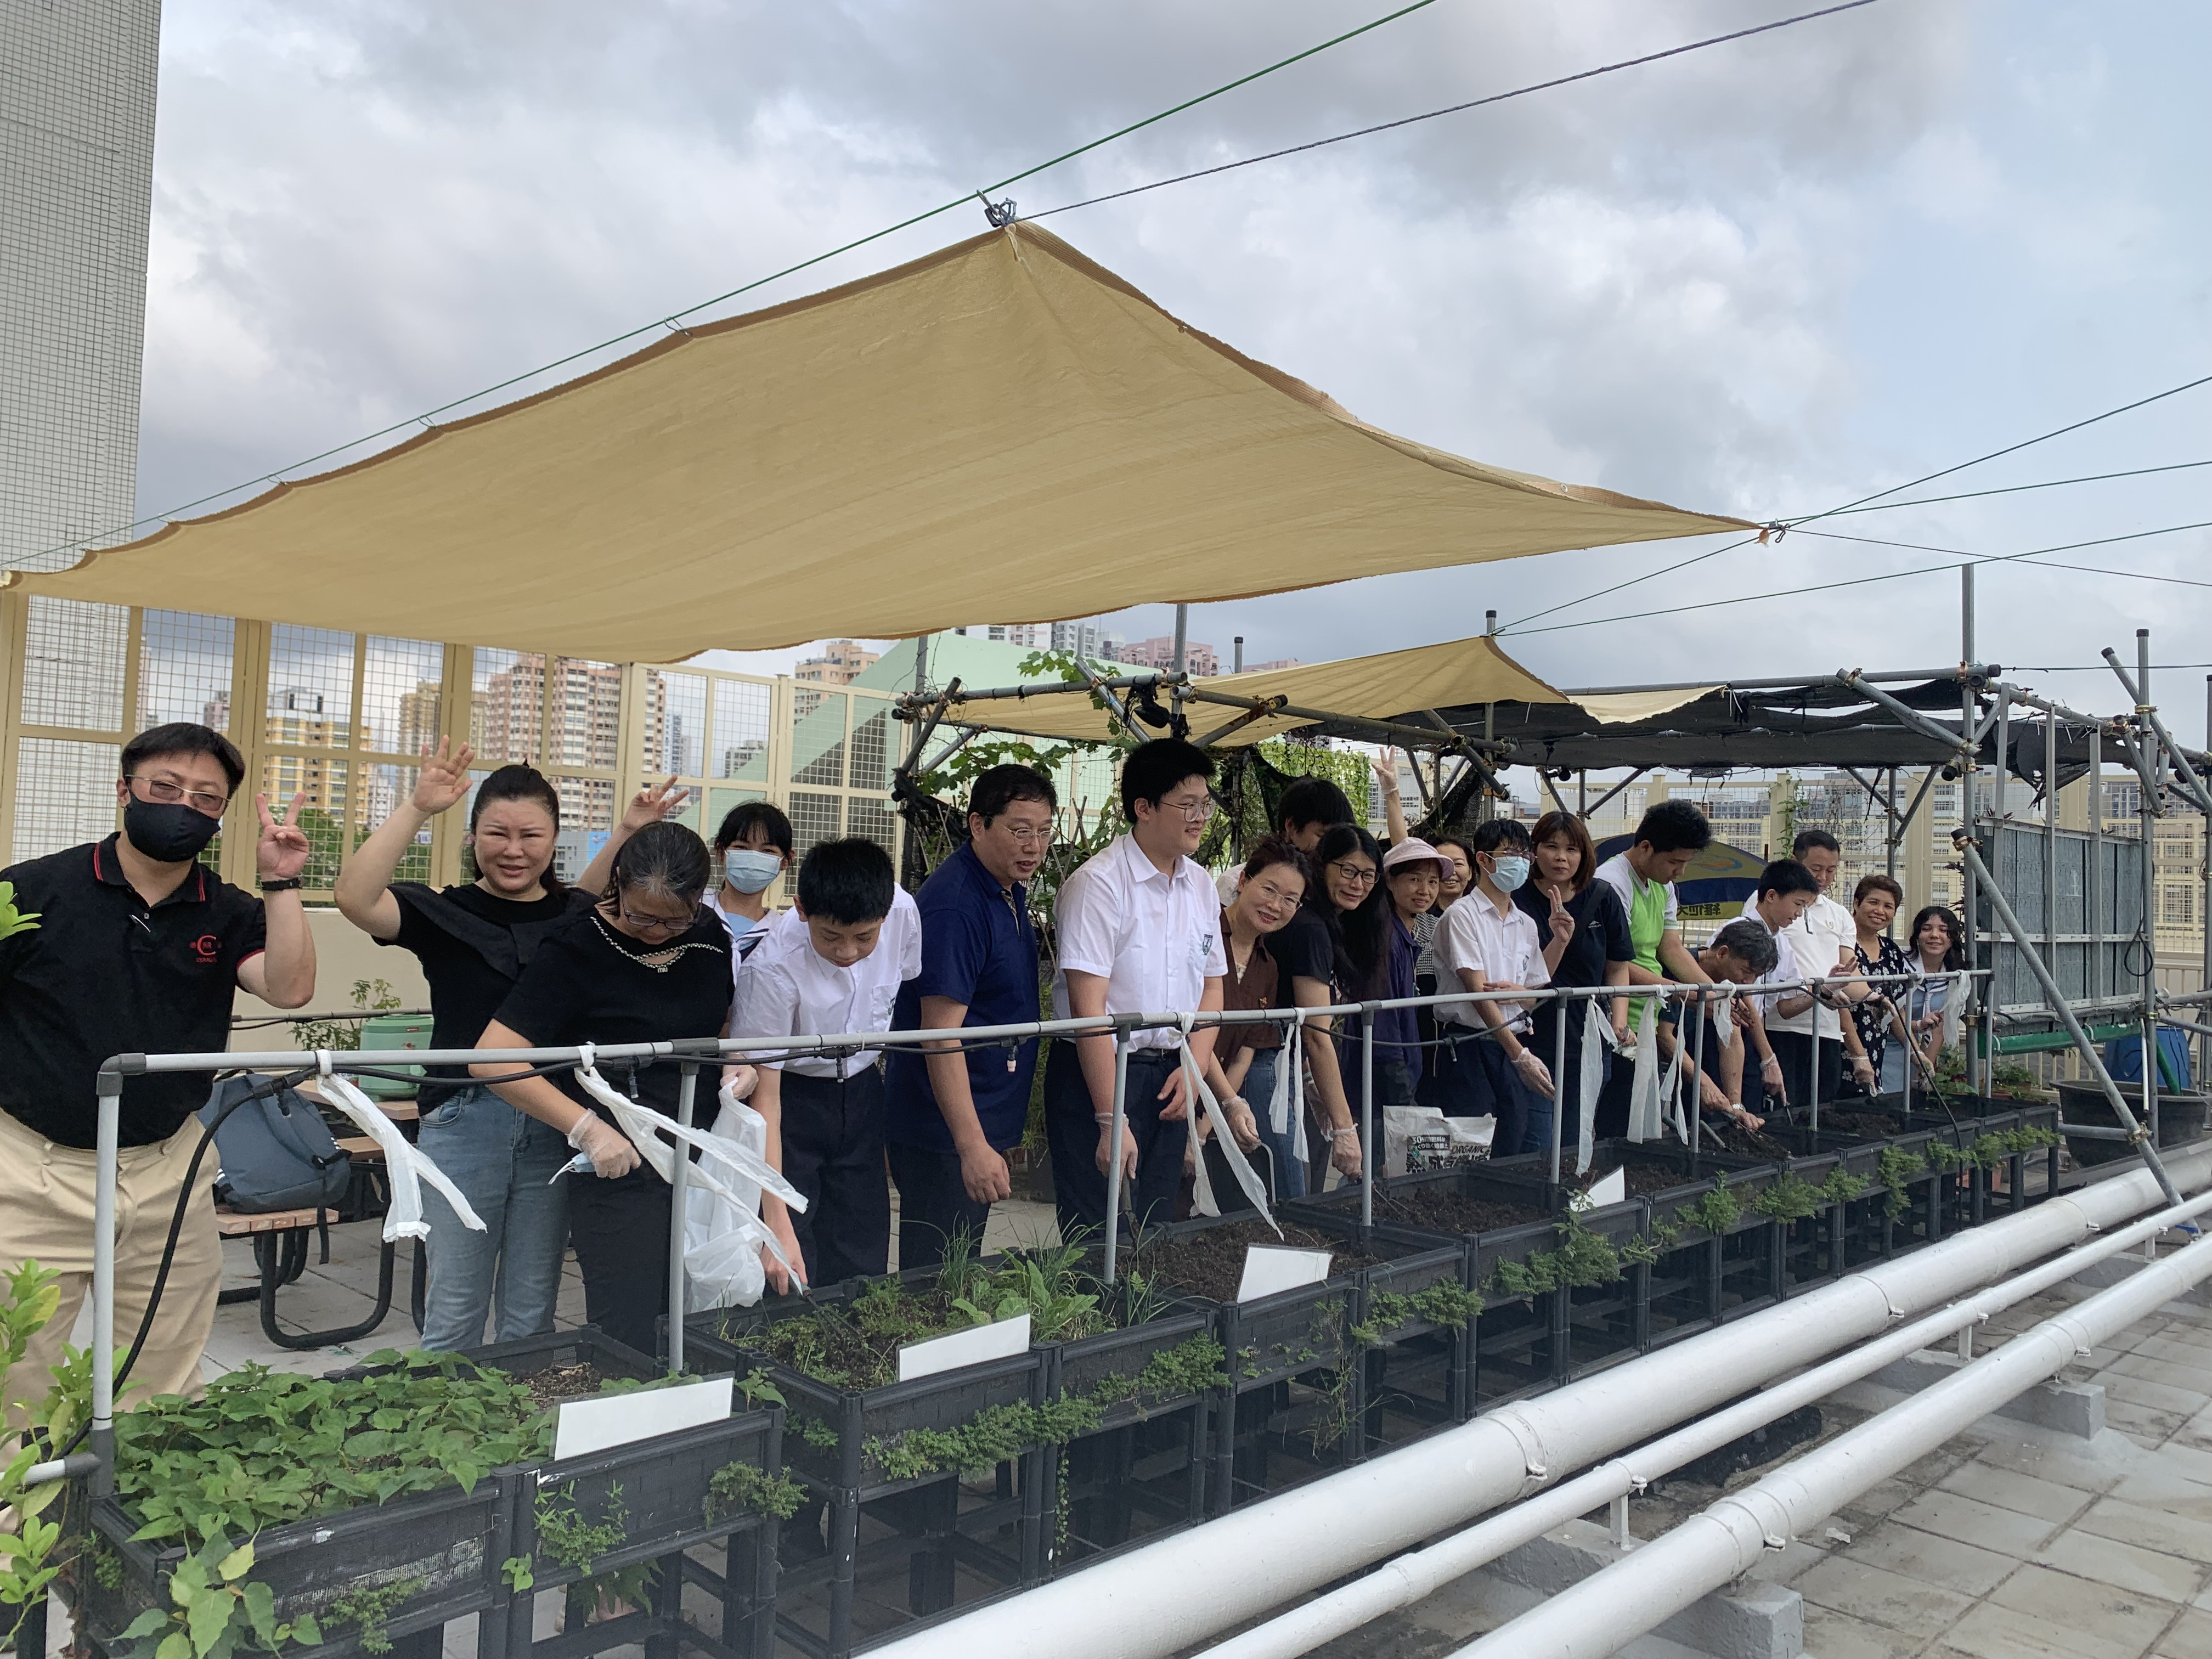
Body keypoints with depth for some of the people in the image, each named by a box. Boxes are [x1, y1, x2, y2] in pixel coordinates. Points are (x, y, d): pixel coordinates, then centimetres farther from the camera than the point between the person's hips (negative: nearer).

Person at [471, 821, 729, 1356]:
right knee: (631, 1343, -2)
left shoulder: (711, 940, 4)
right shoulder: (578, 950, -12)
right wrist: (587, 1127, -22)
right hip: (619, 1169, -5)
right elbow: (491, 1059, -17)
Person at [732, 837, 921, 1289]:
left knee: (863, 1266, 5)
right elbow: (763, 1098, -28)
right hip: (792, 1098, -4)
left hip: (862, 1093, 4)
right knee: (788, 1281, -7)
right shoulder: (772, 967, -32)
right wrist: (778, 1224, -33)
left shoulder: (903, 911, -20)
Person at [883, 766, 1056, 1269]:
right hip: (945, 1133, -9)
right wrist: (973, 1146, -28)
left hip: (986, 1122, 9)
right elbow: (941, 1033, -25)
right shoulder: (953, 906, -21)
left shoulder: (1008, 889, 9)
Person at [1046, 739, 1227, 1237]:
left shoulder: (1200, 886, 7)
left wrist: (1194, 1068, -2)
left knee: (1155, 1231, 14)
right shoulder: (1098, 884, -15)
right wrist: (1111, 1120, -22)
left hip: (1171, 1077, 7)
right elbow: (1088, 1007, -19)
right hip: (1098, 1070, -6)